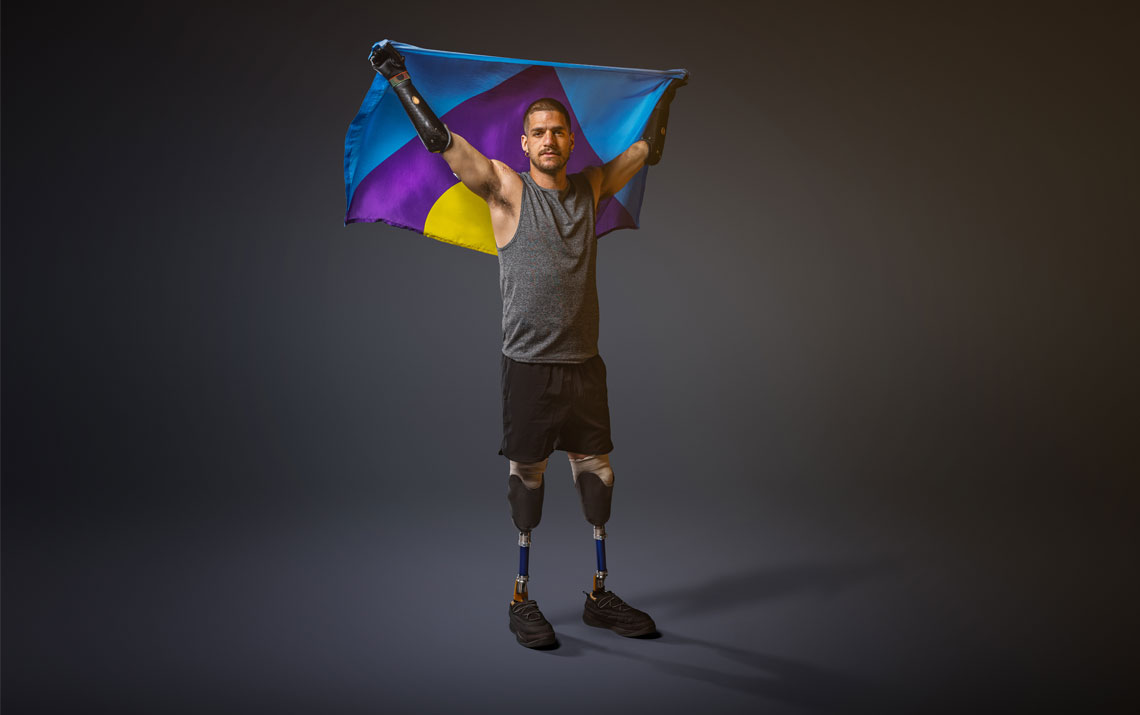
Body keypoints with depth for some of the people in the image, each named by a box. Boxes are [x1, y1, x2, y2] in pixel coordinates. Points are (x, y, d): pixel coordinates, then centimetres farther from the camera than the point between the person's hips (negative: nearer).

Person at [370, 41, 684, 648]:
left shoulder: (590, 188, 10)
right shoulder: (507, 189, -2)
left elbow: (645, 150, 25)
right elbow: (439, 140, -5)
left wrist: (665, 99, 33)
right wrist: (399, 79, -4)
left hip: (585, 364, 5)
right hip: (529, 365, -4)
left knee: (597, 474, 8)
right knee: (526, 477, 3)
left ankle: (600, 596, 22)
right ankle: (521, 600, 17)